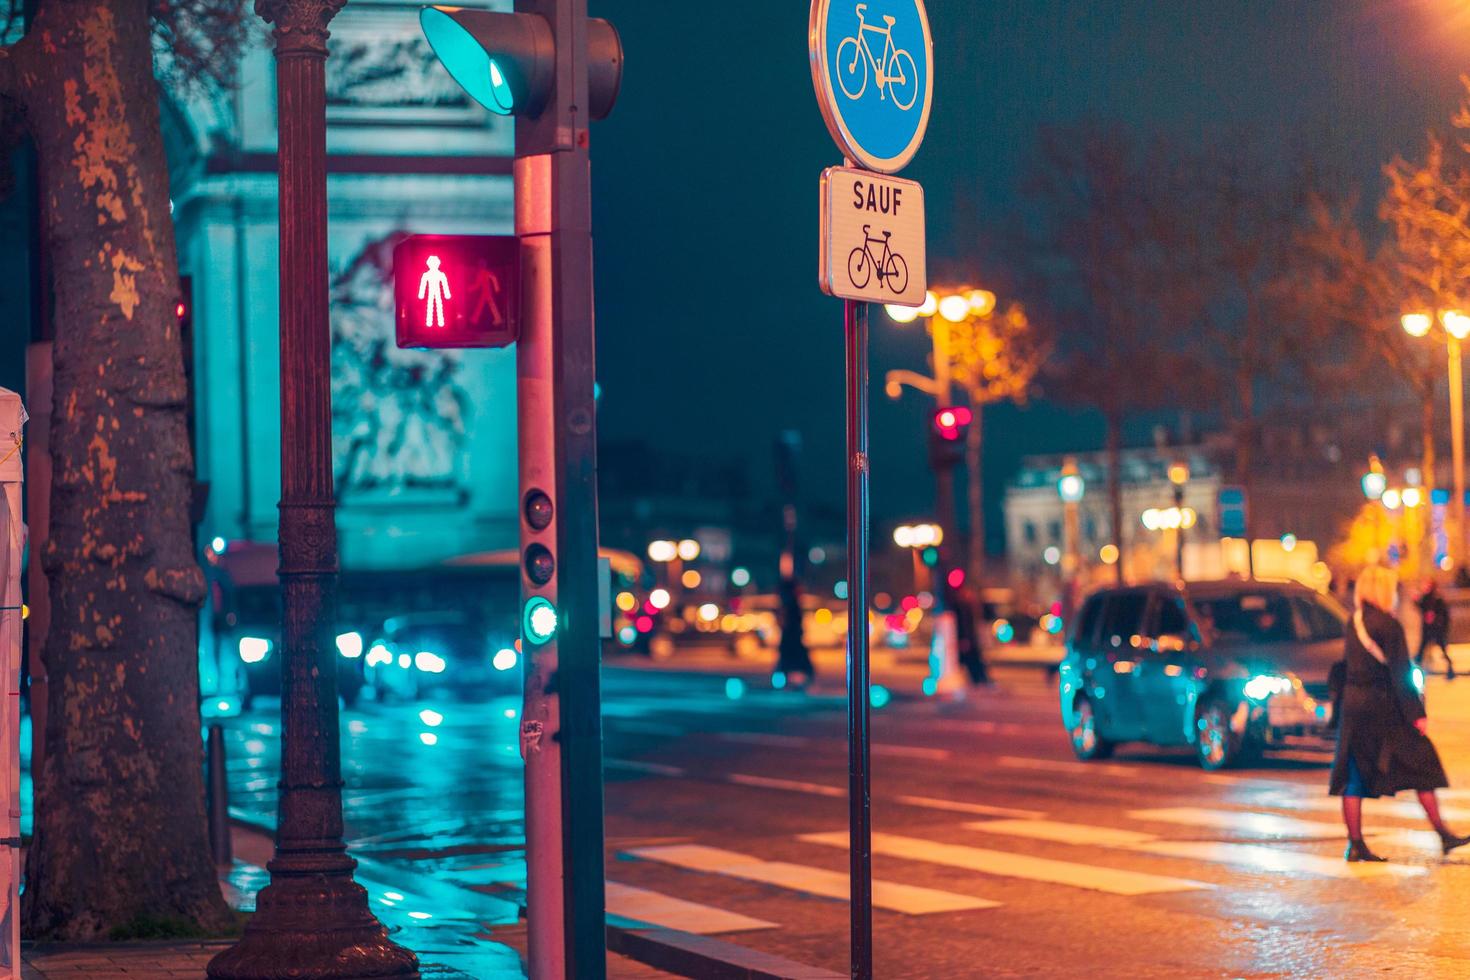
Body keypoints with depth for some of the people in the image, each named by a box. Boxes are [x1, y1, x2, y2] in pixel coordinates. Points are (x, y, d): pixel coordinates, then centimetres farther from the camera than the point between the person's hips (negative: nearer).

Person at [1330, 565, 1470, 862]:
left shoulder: (1353, 622, 8)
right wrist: (1416, 714, -12)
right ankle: (1443, 834, 6)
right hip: (1383, 704, -7)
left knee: (1355, 775, 6)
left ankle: (1355, 844, 3)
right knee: (1422, 765, 4)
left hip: (1353, 704, 7)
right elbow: (1400, 674, -15)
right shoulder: (1388, 625, -13)